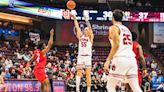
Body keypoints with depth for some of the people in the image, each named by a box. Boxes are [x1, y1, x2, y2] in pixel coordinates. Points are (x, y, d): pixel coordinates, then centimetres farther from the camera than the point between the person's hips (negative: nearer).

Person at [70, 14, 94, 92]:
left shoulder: (90, 37, 6)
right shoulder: (81, 36, 13)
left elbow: (90, 28, -7)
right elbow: (77, 27, 6)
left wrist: (86, 20, -14)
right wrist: (74, 18, 0)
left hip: (88, 57, -2)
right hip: (80, 56, 2)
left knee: (88, 74, -3)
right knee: (78, 73, -7)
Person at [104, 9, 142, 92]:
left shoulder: (114, 27, 1)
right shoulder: (127, 29, 24)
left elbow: (116, 45, -12)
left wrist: (108, 60, -15)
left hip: (120, 59, -7)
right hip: (132, 59, 7)